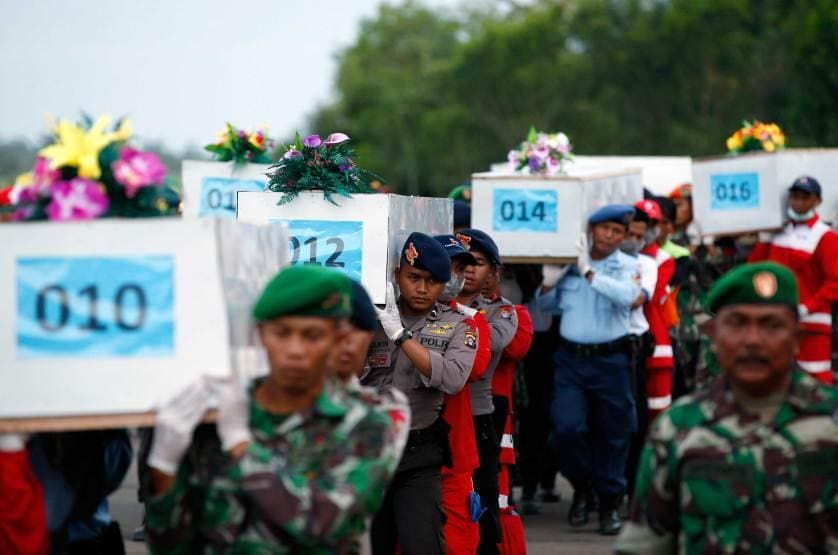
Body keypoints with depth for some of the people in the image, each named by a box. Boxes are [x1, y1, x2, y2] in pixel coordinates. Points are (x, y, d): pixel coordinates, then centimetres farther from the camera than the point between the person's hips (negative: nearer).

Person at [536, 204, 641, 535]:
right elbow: (547, 305, 16)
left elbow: (627, 296, -21)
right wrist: (549, 283, -5)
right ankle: (581, 486, 17)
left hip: (611, 361, -1)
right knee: (568, 429, -9)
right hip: (570, 358, 1)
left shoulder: (628, 266, 0)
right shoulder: (568, 261, 6)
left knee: (612, 434, 5)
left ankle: (609, 501, 20)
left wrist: (589, 272, -22)